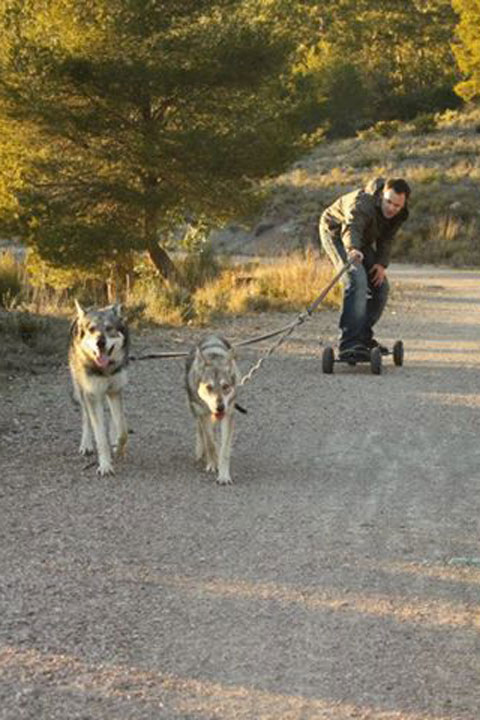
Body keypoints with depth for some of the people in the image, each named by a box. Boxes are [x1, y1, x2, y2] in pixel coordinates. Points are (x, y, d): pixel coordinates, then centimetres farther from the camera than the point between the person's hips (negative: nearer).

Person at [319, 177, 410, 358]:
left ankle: (363, 337, 22)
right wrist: (353, 249, -74)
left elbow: (386, 239, -1)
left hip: (362, 241, 8)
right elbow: (351, 228, -54)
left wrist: (382, 263, -16)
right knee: (357, 279, -28)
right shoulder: (363, 204, -37)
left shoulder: (399, 214, -12)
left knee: (380, 287, 5)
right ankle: (349, 344, -35)